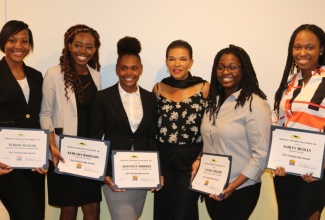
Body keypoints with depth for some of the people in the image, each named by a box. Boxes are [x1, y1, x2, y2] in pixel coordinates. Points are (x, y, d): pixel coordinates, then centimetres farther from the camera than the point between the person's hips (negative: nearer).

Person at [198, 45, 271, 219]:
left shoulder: (255, 104, -16)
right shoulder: (214, 100, 8)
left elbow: (262, 153, -18)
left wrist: (234, 185, -21)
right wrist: (199, 160, 0)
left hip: (240, 189, -7)